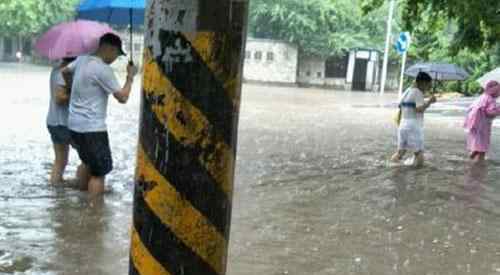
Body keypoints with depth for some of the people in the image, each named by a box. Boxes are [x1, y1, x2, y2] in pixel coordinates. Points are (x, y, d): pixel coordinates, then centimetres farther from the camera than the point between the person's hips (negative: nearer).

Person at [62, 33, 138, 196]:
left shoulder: (82, 60, 7)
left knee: (87, 162, 26)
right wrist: (130, 76, -4)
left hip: (75, 125, 10)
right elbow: (122, 97, -17)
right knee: (100, 170, -3)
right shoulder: (103, 69, -19)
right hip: (92, 127, -9)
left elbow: (64, 71, 26)